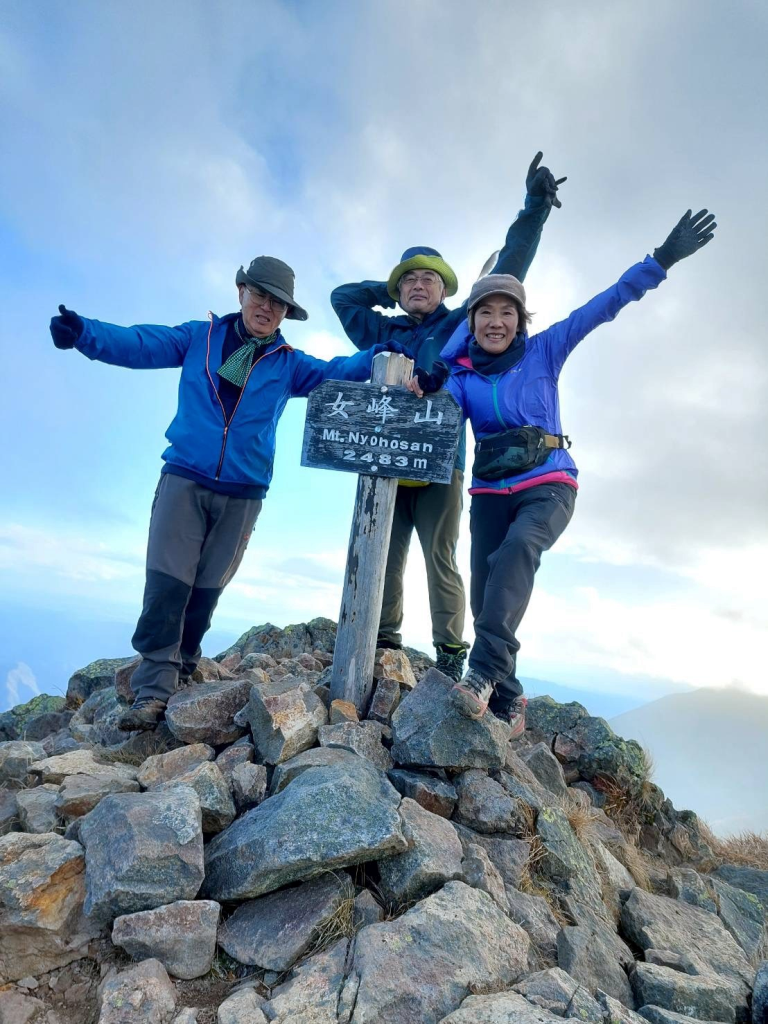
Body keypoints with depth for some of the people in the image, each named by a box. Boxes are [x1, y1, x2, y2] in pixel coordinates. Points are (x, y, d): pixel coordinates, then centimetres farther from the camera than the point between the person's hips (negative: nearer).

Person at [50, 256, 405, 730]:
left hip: (243, 494, 1)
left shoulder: (289, 364, 11)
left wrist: (374, 356, -16)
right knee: (167, 583, -8)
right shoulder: (200, 337, 9)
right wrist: (84, 333, -15)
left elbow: (331, 373, 1)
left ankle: (183, 670, 27)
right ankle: (154, 690, -1)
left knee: (206, 589, 7)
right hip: (184, 479, -1)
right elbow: (140, 345, 1)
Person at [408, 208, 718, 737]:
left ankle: (485, 671, -33)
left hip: (549, 485, -3)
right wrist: (426, 392, -24)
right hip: (490, 490, 3)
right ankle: (506, 701, 8)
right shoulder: (460, 373, 7)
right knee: (486, 593, -4)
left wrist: (663, 259, -6)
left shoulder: (544, 351, 3)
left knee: (517, 549, -34)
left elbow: (603, 305, -1)